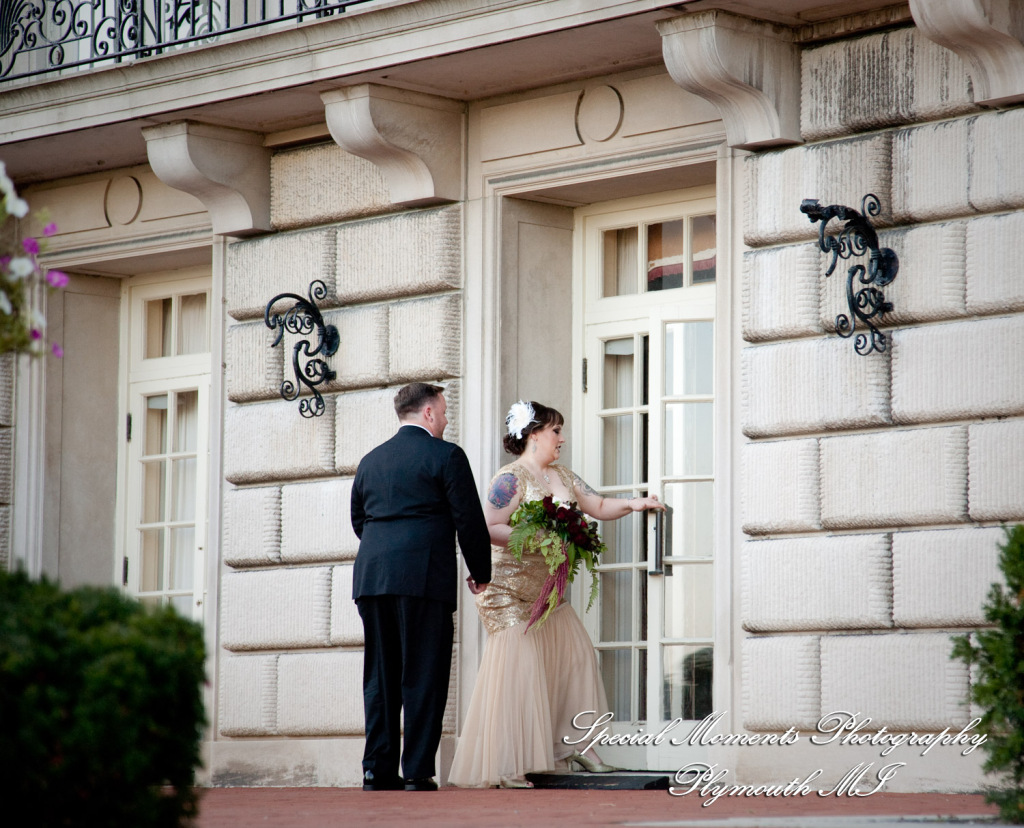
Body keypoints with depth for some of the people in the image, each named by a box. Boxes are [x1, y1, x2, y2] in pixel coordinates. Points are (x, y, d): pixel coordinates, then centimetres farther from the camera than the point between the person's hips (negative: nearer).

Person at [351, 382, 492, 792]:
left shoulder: (370, 461, 16)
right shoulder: (445, 456, -2)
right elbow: (469, 520, -3)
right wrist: (481, 573, 9)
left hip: (371, 577, 5)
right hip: (425, 578, -5)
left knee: (380, 677, 9)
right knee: (423, 677, -3)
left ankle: (378, 771, 6)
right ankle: (417, 772, -6)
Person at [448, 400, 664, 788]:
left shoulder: (561, 475, 13)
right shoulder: (511, 478, -13)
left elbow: (597, 506, 15)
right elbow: (489, 529, -18)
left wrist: (631, 504, -3)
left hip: (546, 590, 9)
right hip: (510, 587, -9)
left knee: (576, 655, 8)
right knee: (516, 668, -12)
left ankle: (572, 745, 16)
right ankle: (503, 767, -10)